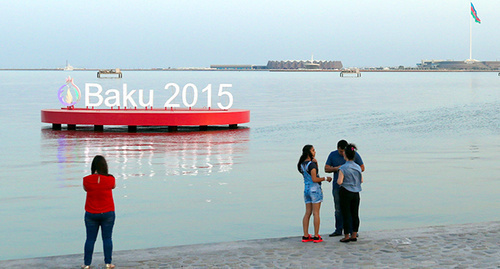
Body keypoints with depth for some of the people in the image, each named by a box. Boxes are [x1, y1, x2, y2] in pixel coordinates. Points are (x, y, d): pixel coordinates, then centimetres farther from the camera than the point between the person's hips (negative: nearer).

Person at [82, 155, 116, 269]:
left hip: (91, 214, 1)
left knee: (90, 239, 7)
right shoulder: (110, 179, -11)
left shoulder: (87, 180, -10)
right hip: (107, 213, -1)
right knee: (107, 238, 6)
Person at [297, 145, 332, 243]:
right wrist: (325, 179, -7)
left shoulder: (302, 164, 9)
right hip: (315, 189, -7)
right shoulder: (311, 164, -16)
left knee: (307, 213, 10)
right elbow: (314, 179, -19)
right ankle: (316, 236, 0)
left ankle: (306, 236, 9)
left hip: (306, 190, 7)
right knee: (316, 213, -2)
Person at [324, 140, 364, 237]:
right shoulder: (333, 155, 5)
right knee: (338, 209, 5)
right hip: (337, 186, 2)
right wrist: (336, 168, -13)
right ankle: (338, 230, 13)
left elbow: (362, 168, 3)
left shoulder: (354, 155, -1)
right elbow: (326, 169, 6)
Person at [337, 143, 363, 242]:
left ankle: (347, 236, 4)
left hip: (346, 193, -5)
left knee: (346, 215, 1)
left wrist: (337, 180, 3)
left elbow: (339, 182, -18)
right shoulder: (358, 167, 3)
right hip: (356, 193, 5)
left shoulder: (343, 168, -14)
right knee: (355, 215, 10)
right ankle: (354, 235, 14)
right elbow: (361, 180, 10)